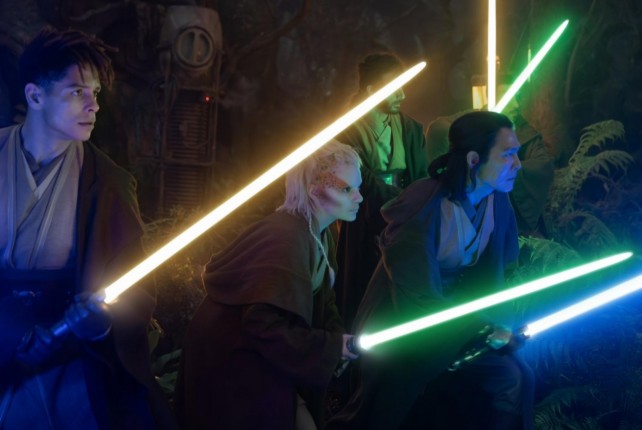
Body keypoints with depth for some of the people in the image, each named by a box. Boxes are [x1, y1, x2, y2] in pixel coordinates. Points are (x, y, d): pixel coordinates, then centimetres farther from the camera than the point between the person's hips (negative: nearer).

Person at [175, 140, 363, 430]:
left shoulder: (320, 235, 4)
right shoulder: (284, 238, -26)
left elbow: (320, 302, 11)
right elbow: (264, 325, -32)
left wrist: (338, 338, -8)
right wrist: (332, 347, -24)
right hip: (233, 368, -9)